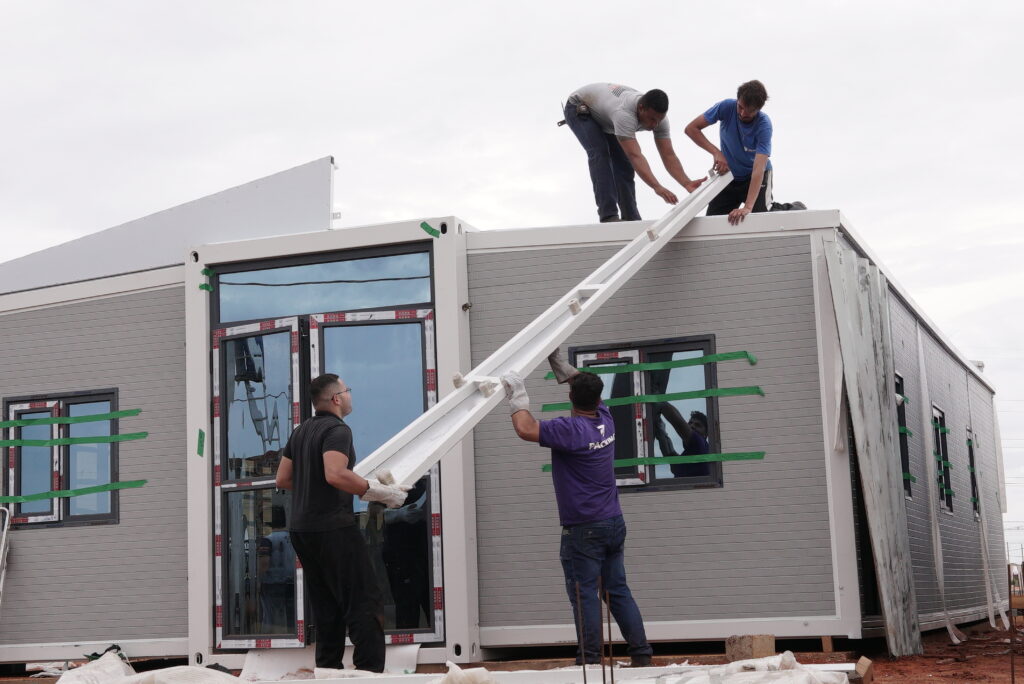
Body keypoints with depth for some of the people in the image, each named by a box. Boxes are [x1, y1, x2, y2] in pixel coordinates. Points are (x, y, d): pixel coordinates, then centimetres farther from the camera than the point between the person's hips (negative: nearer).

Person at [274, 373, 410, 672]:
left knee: (326, 607, 14)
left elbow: (282, 480, 19)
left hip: (301, 529, 9)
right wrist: (380, 492, -21)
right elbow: (336, 475, -27)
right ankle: (370, 670, -14)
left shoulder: (301, 432, 16)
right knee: (364, 603, -8)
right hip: (332, 527, -9)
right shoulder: (337, 429, -11)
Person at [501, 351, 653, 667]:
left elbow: (526, 429, -27)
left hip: (583, 529, -7)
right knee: (618, 590, 12)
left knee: (584, 594, -2)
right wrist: (558, 362, 24)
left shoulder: (571, 430, -18)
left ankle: (590, 660, -1)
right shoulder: (605, 421, 5)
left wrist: (518, 396, -13)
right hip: (614, 523, 7)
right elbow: (589, 388, 24)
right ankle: (641, 654, 12)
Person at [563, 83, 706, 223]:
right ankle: (608, 215, -27)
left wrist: (688, 184, -41)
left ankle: (631, 218, 6)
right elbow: (635, 156, -55)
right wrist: (657, 187, -65)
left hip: (603, 119, 7)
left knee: (623, 164, -2)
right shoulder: (624, 113, -48)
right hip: (579, 109, -7)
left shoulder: (658, 117, -25)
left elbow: (668, 155, -27)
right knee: (600, 152, -27)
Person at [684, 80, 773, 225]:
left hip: (755, 177, -4)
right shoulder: (727, 107, -21)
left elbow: (758, 169, -36)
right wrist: (716, 152, -27)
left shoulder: (764, 124, -28)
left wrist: (747, 207, -47)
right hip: (728, 175, 4)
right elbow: (691, 128, -15)